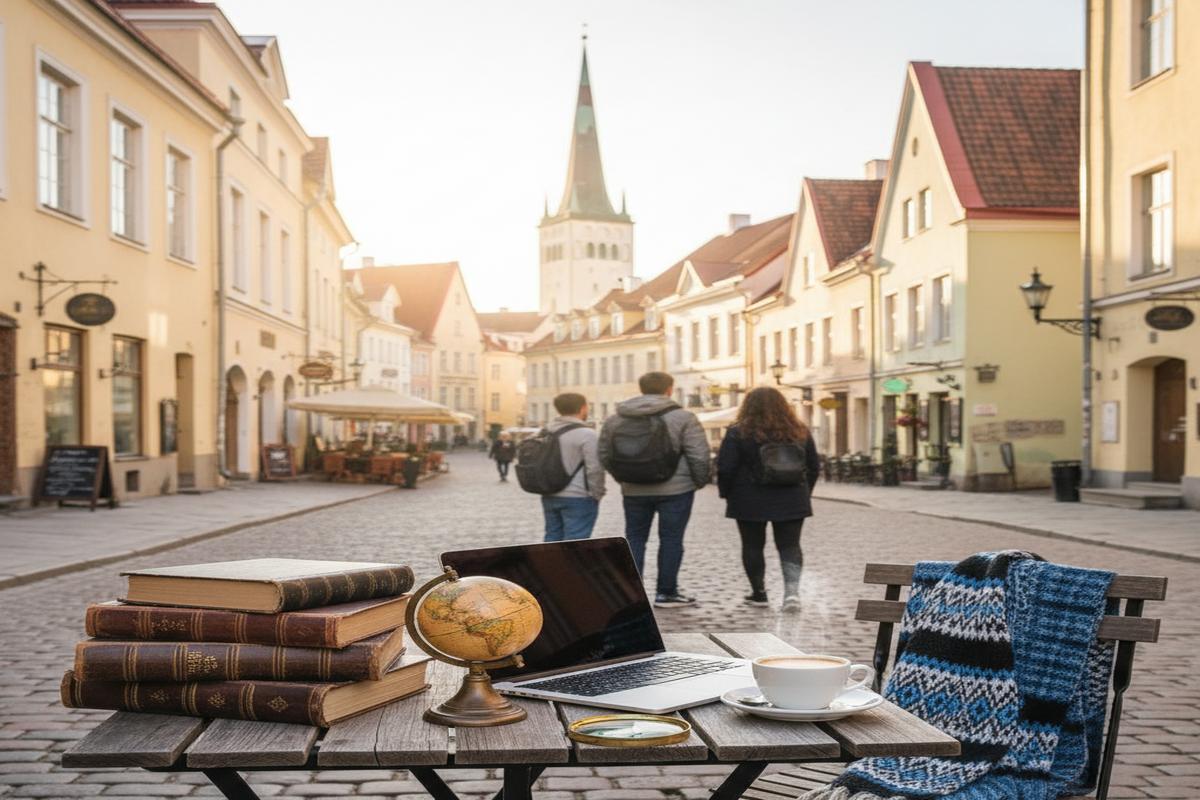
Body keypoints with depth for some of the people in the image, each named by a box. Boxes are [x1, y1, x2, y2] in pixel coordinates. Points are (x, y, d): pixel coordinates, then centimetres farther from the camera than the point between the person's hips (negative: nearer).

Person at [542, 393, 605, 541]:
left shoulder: (546, 433, 10)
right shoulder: (586, 433, -13)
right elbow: (594, 469, -15)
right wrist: (597, 494, -4)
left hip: (549, 496, 7)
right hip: (578, 498, -7)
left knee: (553, 538, 14)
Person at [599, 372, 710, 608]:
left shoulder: (614, 420, 4)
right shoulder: (682, 418, -9)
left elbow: (604, 456, 9)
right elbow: (699, 456, -11)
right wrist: (701, 481, 4)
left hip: (633, 491, 4)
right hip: (675, 490, -3)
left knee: (635, 538, 13)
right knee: (671, 539, 6)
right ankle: (666, 593, 11)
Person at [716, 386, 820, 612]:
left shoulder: (738, 433, -7)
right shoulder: (800, 432, 4)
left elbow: (725, 468, -8)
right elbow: (814, 467, 11)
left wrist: (726, 493, 6)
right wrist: (804, 493, 22)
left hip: (750, 502, -2)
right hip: (792, 502, 2)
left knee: (752, 546, 10)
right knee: (790, 545, 6)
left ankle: (759, 592, 16)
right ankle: (792, 589, -12)